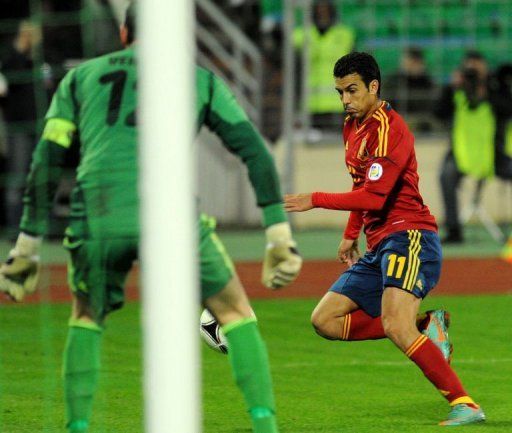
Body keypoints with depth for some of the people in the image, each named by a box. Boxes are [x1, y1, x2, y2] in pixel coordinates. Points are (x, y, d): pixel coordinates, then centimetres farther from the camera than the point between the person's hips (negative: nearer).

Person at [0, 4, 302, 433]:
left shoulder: (80, 77, 26)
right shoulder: (201, 79, 24)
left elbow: (46, 162, 19)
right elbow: (255, 152, 15)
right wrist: (280, 237, 14)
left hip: (97, 218, 1)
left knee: (87, 317, 28)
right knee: (235, 313, 17)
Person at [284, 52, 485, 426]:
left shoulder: (389, 129, -13)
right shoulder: (352, 126, 17)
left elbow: (374, 196, -19)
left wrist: (315, 200, -14)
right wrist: (351, 235, 27)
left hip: (408, 237, -10)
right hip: (379, 247, 10)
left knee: (395, 326, -28)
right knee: (325, 320, 5)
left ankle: (465, 405, -29)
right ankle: (422, 326, 2)